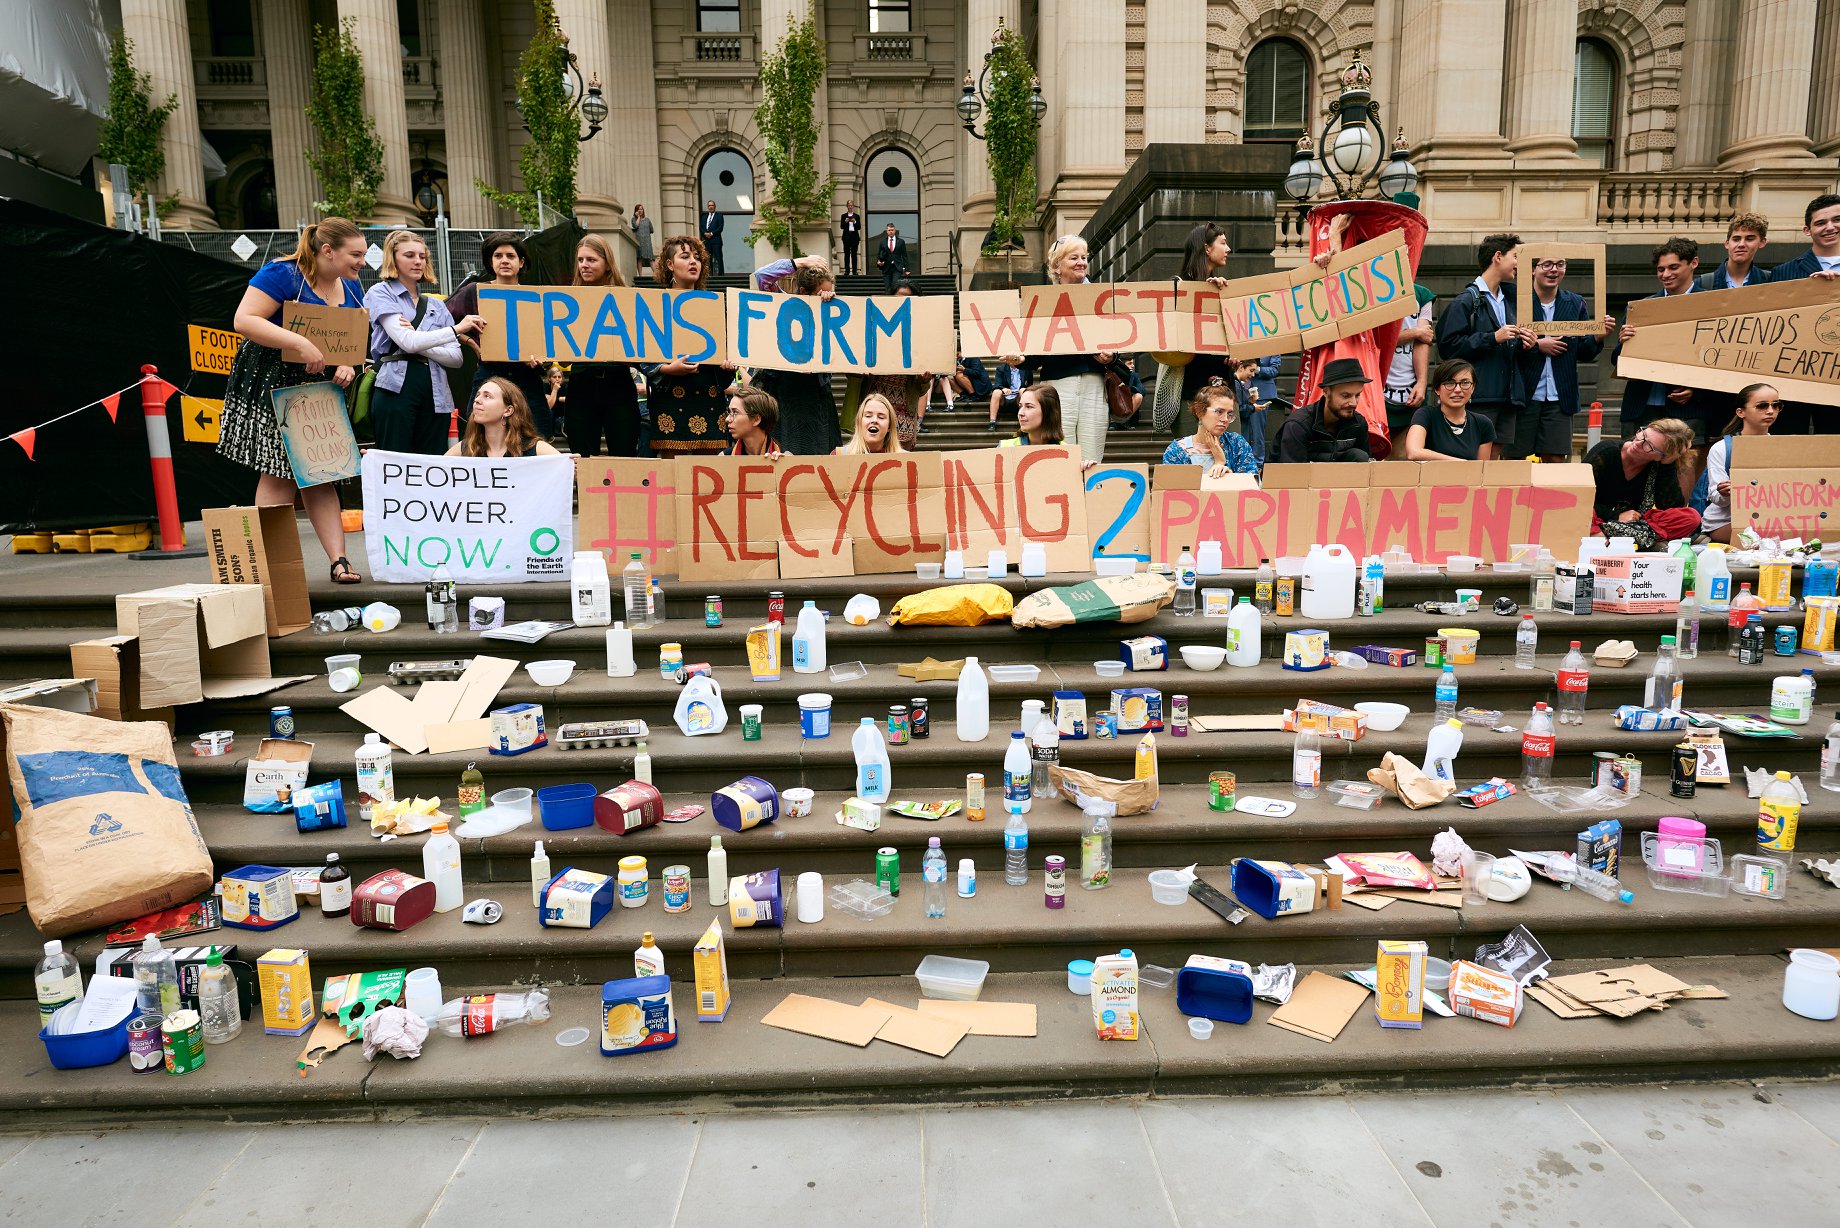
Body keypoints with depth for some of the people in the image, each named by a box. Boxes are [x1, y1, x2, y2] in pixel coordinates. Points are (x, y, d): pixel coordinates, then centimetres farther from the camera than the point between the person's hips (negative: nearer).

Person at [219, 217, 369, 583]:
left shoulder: (351, 288, 10)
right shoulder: (281, 274, -12)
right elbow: (244, 320, -20)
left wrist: (348, 365, -3)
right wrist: (300, 344, -29)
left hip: (320, 390, 7)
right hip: (272, 386, -6)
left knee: (321, 477, 5)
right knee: (278, 473, -6)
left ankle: (339, 560, 2)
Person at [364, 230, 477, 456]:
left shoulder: (436, 305, 19)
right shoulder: (380, 293, 6)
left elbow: (457, 358, 7)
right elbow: (407, 341, -11)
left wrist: (421, 347, -10)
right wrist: (457, 329, -10)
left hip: (436, 393, 4)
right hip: (396, 389, -4)